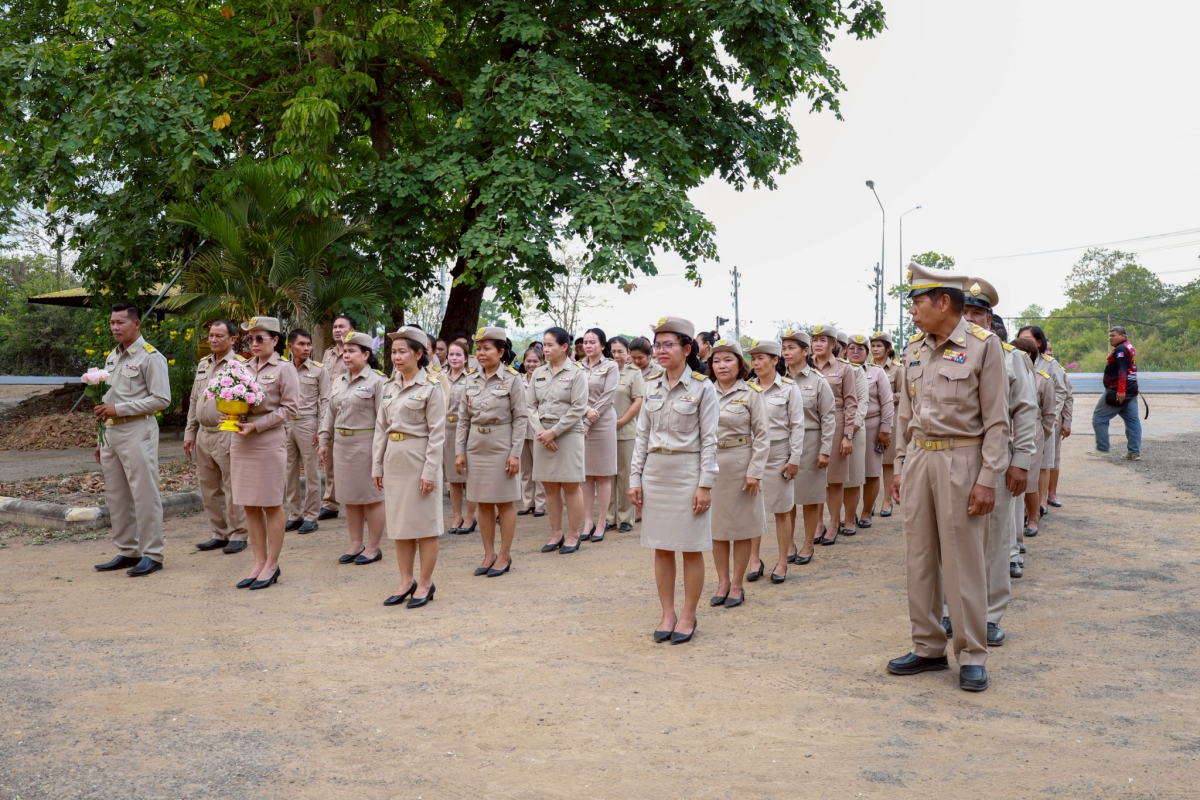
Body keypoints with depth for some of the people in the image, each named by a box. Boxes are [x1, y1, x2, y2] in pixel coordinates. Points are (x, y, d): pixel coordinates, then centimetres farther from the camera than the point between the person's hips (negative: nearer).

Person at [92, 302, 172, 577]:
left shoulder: (150, 357, -8)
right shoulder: (111, 357, 16)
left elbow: (161, 399, -14)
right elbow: (110, 400, 21)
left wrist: (119, 409, -16)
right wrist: (102, 440, 18)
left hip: (137, 431, -8)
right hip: (112, 432, 8)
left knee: (144, 494, -5)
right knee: (116, 496, 11)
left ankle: (151, 554, 1)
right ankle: (126, 552, 20)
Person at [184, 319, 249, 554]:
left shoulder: (240, 365, -8)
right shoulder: (203, 365, 16)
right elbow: (194, 401, 21)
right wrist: (189, 434, 16)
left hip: (227, 436, -8)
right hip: (203, 436, 8)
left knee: (232, 488, -1)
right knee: (208, 489, 12)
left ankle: (237, 535, 8)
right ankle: (219, 534, 22)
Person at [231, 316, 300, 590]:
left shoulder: (284, 368, -4)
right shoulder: (244, 367, 13)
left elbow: (290, 407, -9)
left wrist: (257, 425, -16)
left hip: (269, 441, -6)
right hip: (241, 441, 6)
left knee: (272, 505, 2)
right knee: (250, 505, 9)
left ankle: (272, 564, 11)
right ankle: (259, 562, 18)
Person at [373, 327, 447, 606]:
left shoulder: (431, 387, -9)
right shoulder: (389, 386, 10)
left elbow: (437, 433, -12)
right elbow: (380, 428, 12)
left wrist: (430, 470, -16)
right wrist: (376, 466, 8)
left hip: (419, 459, -6)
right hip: (393, 460, 7)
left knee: (424, 523, 2)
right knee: (398, 522, 11)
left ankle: (425, 583, 12)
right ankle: (406, 581, 22)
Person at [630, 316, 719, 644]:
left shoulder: (702, 387, -7)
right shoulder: (652, 385, 7)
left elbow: (709, 439, -8)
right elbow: (642, 434, 9)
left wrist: (705, 485, -12)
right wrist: (635, 478, 5)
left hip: (687, 473, -5)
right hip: (655, 472, 5)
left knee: (691, 549, 4)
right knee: (661, 548, 9)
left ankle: (688, 615, 16)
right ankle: (667, 613, 20)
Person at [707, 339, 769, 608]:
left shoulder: (751, 393, -5)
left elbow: (762, 435, -6)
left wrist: (755, 472, -12)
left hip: (740, 464, -3)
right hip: (710, 464, 3)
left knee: (741, 526, 6)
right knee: (716, 526, 10)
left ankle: (736, 585, 17)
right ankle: (722, 582, 22)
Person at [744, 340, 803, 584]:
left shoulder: (789, 388, -5)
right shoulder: (748, 387, 3)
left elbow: (797, 425, -5)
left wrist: (795, 459, -8)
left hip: (778, 453, -3)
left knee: (781, 510, 6)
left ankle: (782, 562, 17)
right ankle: (754, 560, 17)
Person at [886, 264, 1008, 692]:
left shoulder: (983, 345, -8)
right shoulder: (914, 348, 9)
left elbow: (996, 420, -8)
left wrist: (988, 478, -13)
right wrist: (900, 467, 13)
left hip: (960, 459, -6)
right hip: (918, 457, 6)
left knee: (962, 560, 0)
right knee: (920, 557, 9)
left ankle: (971, 656, 12)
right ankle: (928, 648, 21)